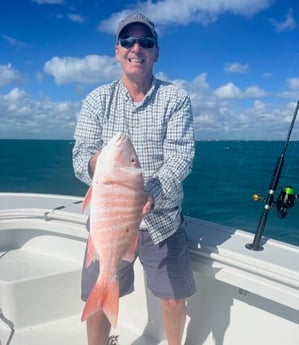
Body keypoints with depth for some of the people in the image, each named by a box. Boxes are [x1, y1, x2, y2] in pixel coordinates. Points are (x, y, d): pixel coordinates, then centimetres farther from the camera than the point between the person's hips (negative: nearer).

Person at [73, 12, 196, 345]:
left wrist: (150, 195, -33)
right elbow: (80, 158, -6)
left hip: (162, 219, 0)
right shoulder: (97, 99, 1)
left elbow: (180, 157, -15)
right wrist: (97, 161, -30)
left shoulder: (176, 98, -3)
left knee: (174, 299, 12)